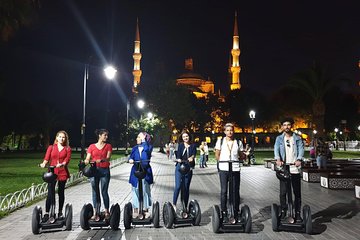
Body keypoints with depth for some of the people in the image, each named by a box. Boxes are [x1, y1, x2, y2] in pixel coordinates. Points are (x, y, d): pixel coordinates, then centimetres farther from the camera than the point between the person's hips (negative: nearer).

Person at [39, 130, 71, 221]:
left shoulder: (68, 149, 7)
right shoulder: (51, 147, 10)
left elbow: (67, 160, -7)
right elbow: (46, 158, -2)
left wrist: (62, 164, -27)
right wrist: (44, 164, -23)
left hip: (62, 173, 0)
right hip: (52, 172, 0)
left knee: (61, 192, 9)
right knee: (50, 193, -7)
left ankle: (60, 212, 22)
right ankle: (46, 213, -3)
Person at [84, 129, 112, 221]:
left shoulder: (108, 146, 8)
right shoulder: (92, 146, 10)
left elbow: (108, 158, -7)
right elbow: (87, 158, 4)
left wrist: (101, 160, -27)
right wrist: (86, 161, -20)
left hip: (105, 170, -1)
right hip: (94, 170, 1)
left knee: (104, 191, -1)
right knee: (95, 191, 3)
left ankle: (107, 211, 12)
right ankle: (95, 213, 10)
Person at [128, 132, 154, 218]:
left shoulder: (149, 147, 1)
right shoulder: (135, 148, 11)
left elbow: (146, 150, -20)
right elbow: (131, 156, 0)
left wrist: (144, 140, -14)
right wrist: (130, 159, -22)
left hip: (145, 172, -3)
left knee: (145, 191, 2)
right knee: (135, 191, 6)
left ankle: (146, 210, 14)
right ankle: (135, 211, 16)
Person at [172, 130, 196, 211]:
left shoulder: (193, 145, 8)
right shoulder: (180, 145, 7)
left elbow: (194, 154, -9)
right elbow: (178, 155, -6)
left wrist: (192, 157, -33)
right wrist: (178, 159, -29)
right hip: (180, 167, -1)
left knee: (186, 188, 5)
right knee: (178, 186, -13)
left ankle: (185, 206, 14)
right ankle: (174, 204, -1)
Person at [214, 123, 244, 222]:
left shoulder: (238, 142, 8)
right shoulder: (220, 141, 5)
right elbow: (217, 155, 8)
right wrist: (222, 162, -1)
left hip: (235, 169, 1)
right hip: (223, 169, -1)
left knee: (236, 191, 4)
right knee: (223, 191, 3)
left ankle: (236, 213, 16)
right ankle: (224, 213, 11)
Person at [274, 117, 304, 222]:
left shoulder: (297, 138, 8)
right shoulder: (279, 138, 8)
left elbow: (301, 149, -7)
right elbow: (276, 149, -8)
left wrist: (299, 160, -28)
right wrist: (278, 159, -28)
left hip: (295, 169, 0)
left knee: (297, 192, 6)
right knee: (283, 192, 2)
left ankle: (297, 213, 16)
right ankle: (283, 211, 15)